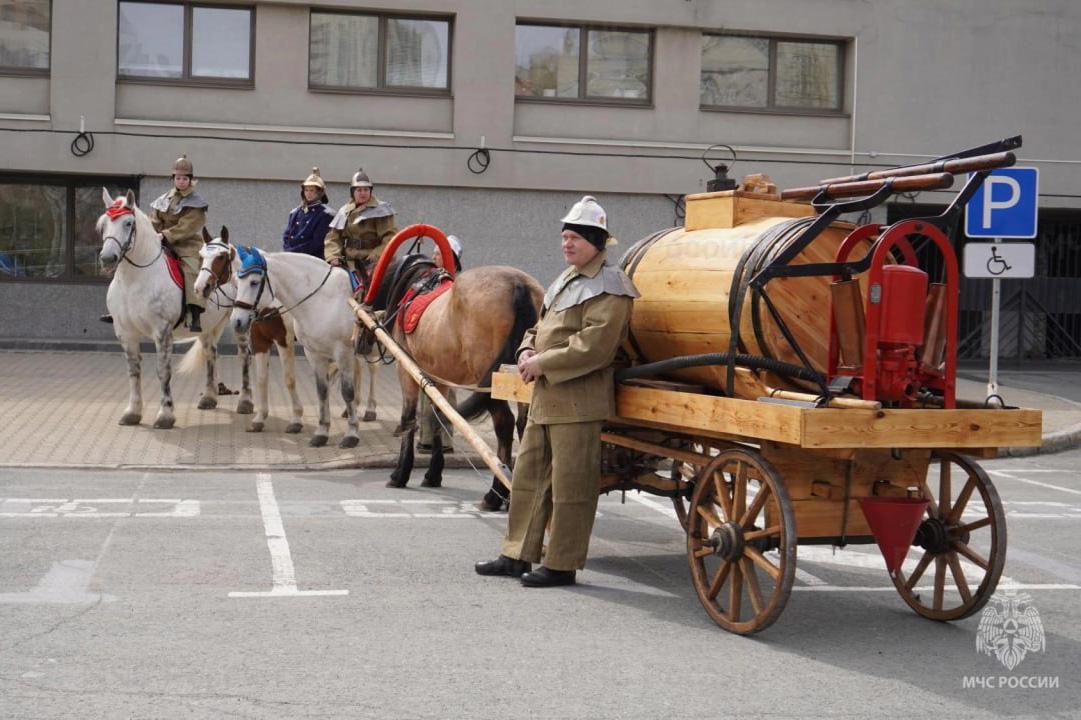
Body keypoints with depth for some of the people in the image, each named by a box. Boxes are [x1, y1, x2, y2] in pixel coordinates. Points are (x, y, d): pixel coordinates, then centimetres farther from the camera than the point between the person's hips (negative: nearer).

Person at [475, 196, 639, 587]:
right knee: (528, 474, 14)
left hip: (580, 400, -10)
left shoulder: (608, 286, -11)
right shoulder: (566, 280, 18)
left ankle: (562, 565, 6)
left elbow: (593, 345, -22)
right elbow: (541, 326, 24)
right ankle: (517, 555, 23)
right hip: (545, 396, 10)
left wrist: (544, 363, -18)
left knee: (570, 483, -2)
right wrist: (527, 352, 2)